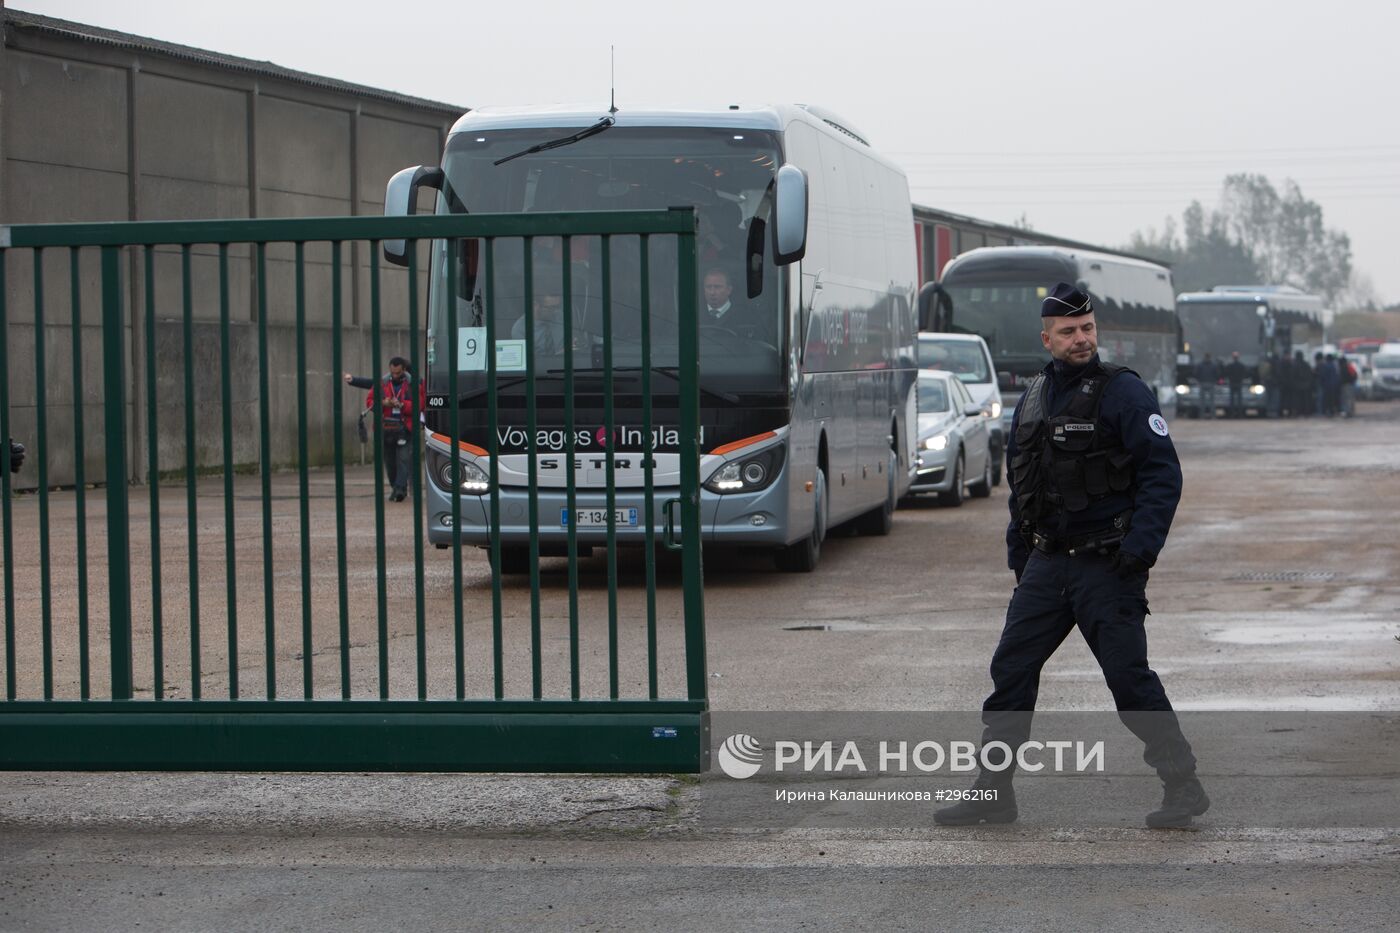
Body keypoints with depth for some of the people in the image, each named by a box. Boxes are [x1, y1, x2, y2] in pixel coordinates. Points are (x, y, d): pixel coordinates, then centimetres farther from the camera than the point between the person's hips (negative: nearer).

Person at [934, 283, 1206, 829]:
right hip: (1046, 565, 7)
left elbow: (1163, 473, -12)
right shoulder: (1033, 398, 13)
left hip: (1106, 565, -6)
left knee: (1129, 677, -7)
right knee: (1010, 671, 5)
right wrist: (1018, 554, 20)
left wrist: (1140, 548, -19)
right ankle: (992, 794, 13)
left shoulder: (1123, 392, -7)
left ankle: (1183, 788, 6)